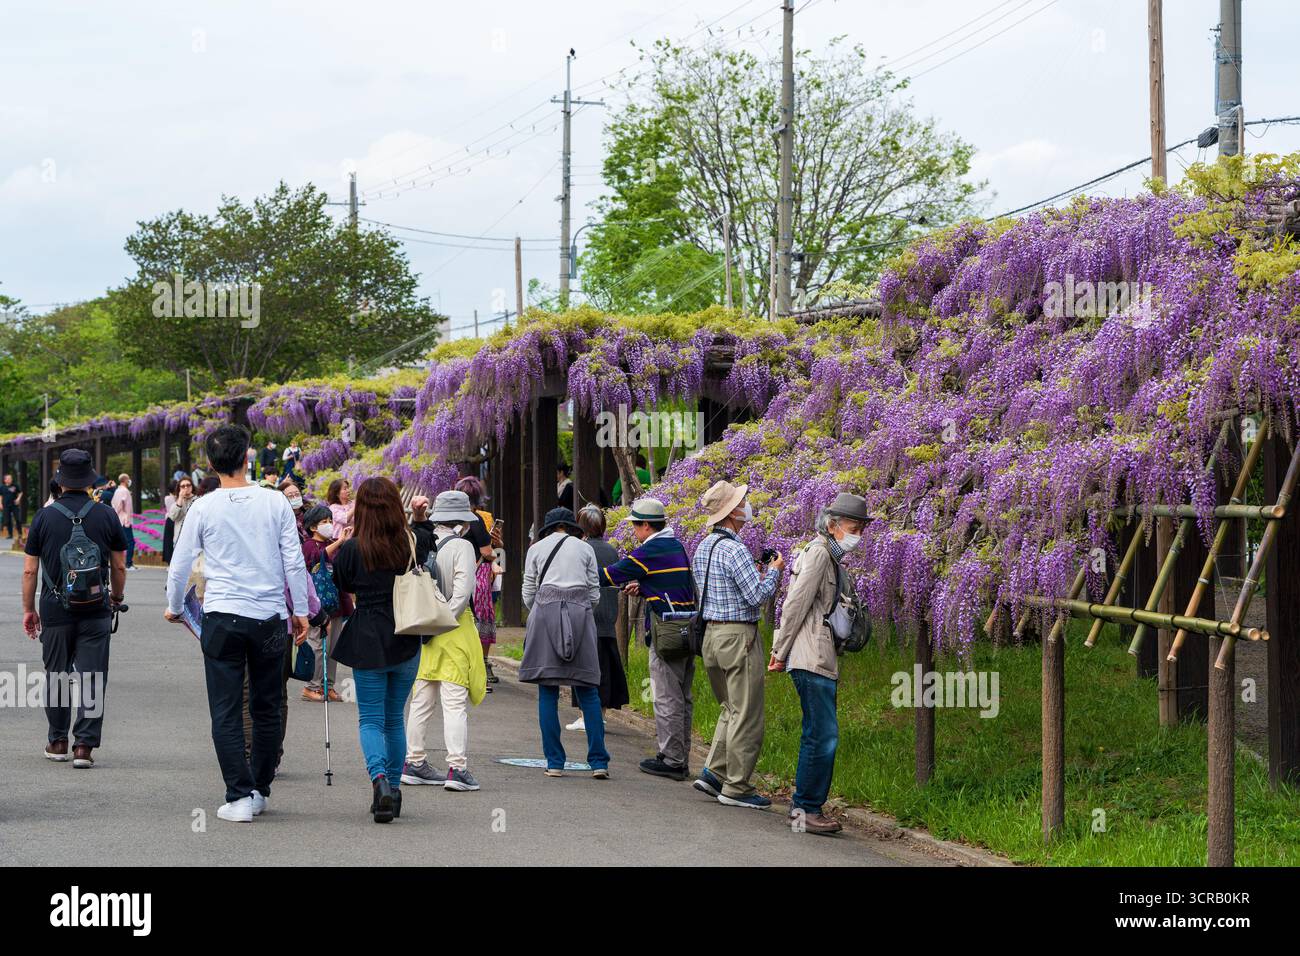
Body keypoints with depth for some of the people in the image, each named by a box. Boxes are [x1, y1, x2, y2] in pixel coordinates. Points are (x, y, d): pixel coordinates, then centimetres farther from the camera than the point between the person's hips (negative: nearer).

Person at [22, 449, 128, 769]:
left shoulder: (44, 517, -3)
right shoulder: (106, 515, -2)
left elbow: (29, 570, -1)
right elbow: (119, 566, 4)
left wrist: (28, 609, 10)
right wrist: (117, 596, 22)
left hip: (55, 611, 0)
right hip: (96, 611, 0)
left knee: (56, 676, 14)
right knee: (92, 679, 1)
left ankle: (58, 741, 23)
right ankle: (84, 745, -5)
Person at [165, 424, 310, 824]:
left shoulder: (203, 508, -3)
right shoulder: (275, 502, -1)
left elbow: (179, 565, 4)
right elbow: (295, 562, 1)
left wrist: (174, 608, 21)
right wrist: (300, 611, 11)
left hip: (223, 616, -2)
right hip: (271, 617, 2)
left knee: (226, 712, 2)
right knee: (266, 708, 13)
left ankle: (239, 796, -5)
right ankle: (260, 791, 19)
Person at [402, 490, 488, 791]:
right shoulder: (461, 546, -10)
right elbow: (462, 590, -18)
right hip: (454, 627, -6)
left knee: (421, 701, 14)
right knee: (455, 702, -6)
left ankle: (413, 763, 19)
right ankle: (457, 768, -10)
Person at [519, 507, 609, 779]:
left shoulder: (536, 548, 12)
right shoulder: (585, 549, 13)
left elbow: (529, 593, 11)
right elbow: (594, 592, 11)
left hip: (545, 613, -1)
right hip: (580, 613, 1)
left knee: (548, 692, 3)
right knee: (588, 690, 3)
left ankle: (554, 762, -1)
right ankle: (599, 761, -4)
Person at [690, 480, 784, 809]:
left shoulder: (703, 547, 11)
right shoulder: (734, 550, -18)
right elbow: (757, 595, -21)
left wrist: (754, 573, 19)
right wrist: (773, 570, -3)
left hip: (711, 632, 9)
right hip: (738, 636, -9)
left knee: (730, 709, 19)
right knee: (746, 716, -1)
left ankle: (713, 772, 12)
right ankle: (736, 788, 1)